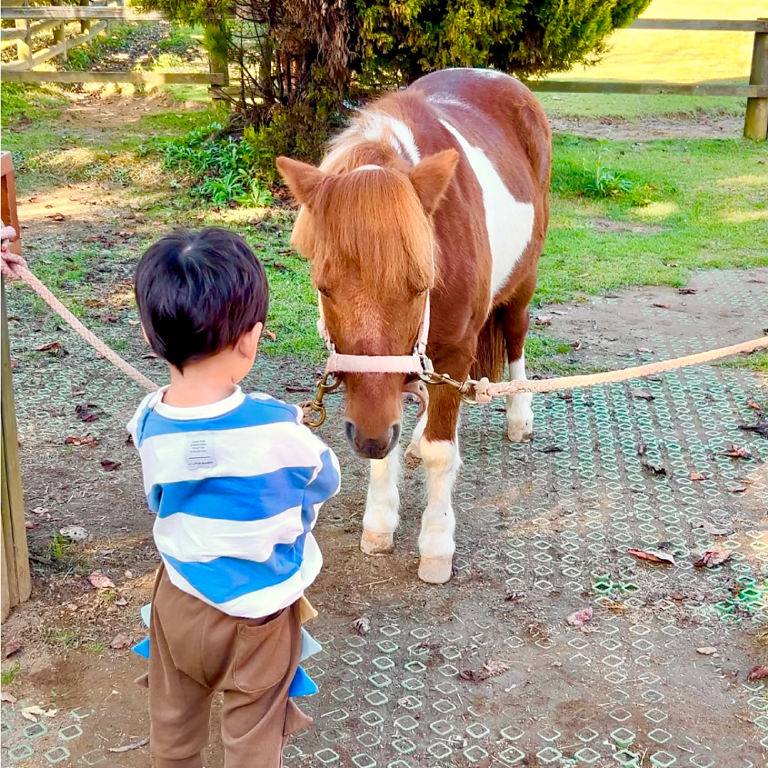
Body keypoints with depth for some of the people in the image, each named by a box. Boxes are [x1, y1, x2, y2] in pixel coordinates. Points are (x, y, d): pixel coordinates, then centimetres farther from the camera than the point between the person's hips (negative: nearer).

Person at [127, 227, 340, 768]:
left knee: (173, 722, 27)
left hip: (179, 597, 4)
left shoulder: (149, 423, -18)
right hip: (258, 612, -3)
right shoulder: (278, 429, -29)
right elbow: (325, 482, -9)